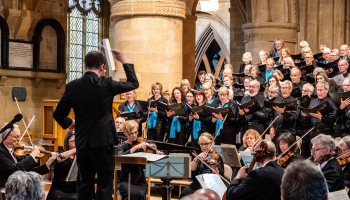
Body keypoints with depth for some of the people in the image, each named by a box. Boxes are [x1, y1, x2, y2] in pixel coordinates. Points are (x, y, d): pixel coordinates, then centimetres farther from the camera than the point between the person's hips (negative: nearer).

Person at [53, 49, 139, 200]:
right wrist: (123, 61, 14)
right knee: (105, 184, 1)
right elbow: (133, 83, 5)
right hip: (102, 141, -4)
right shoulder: (106, 84, -9)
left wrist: (69, 123, 22)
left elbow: (58, 114, 2)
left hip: (82, 142, 4)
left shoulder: (72, 86, 0)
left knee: (84, 184, 13)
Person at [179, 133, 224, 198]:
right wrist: (196, 158, -17)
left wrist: (213, 165, -26)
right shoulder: (199, 156, 15)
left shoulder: (217, 157, 2)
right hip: (197, 185, 4)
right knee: (184, 193, -26)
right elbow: (191, 169, -1)